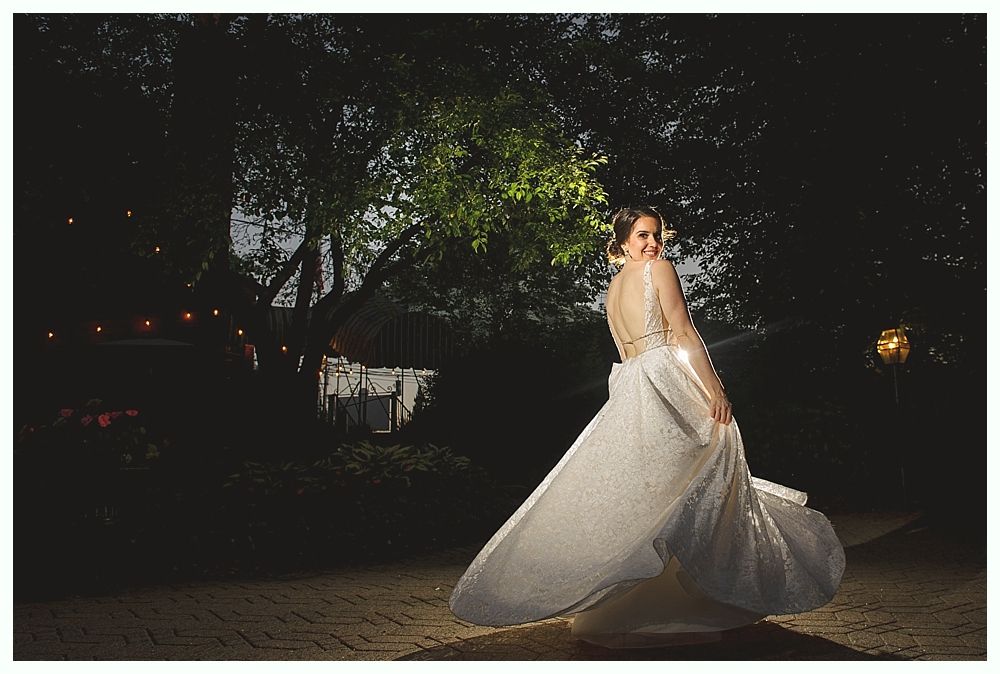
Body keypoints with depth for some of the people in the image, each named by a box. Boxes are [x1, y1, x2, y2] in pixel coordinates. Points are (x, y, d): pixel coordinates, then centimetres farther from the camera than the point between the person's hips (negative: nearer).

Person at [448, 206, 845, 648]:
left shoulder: (612, 288, 22)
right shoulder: (659, 269, -1)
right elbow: (684, 333, -9)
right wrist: (715, 389, -12)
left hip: (628, 388, 8)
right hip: (667, 383, -8)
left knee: (637, 494, 9)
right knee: (682, 495, -7)